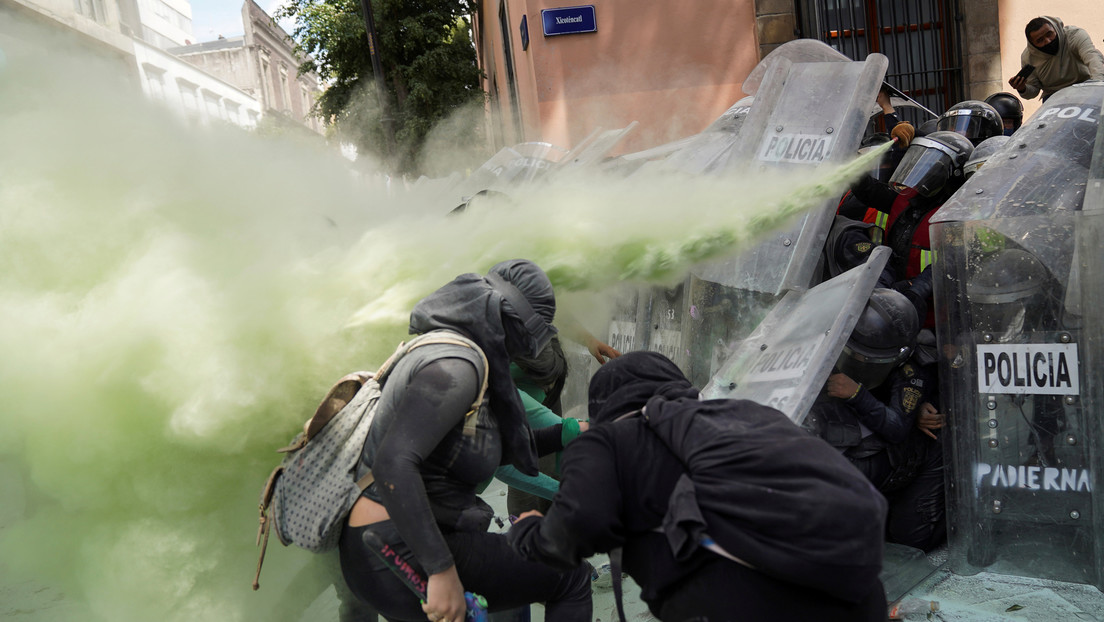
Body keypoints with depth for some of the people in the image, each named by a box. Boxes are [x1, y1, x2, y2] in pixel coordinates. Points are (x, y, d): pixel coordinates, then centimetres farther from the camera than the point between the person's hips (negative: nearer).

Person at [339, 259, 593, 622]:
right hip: (402, 556, -10)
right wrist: (441, 571, -31)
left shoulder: (444, 349, 12)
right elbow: (393, 464, -31)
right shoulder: (455, 365, -19)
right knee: (572, 578, -3)